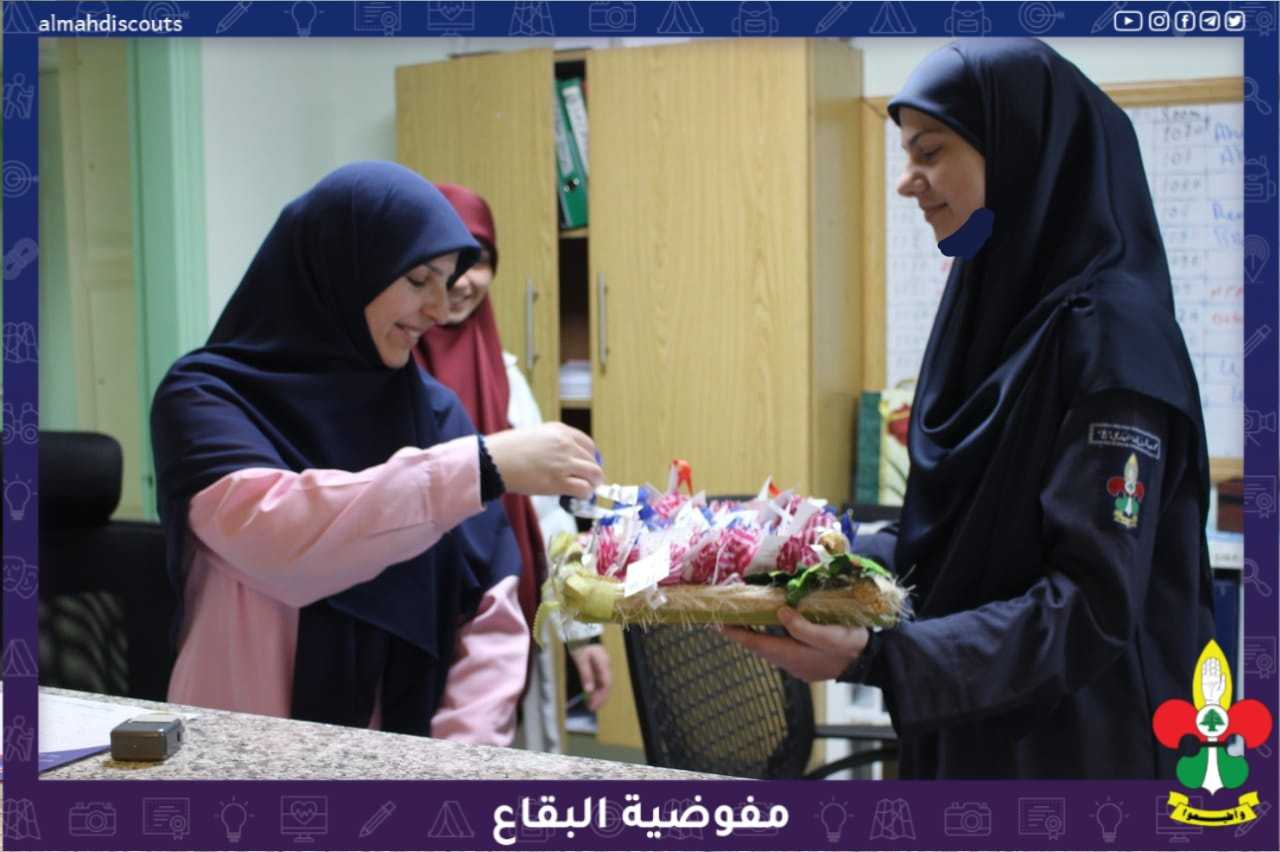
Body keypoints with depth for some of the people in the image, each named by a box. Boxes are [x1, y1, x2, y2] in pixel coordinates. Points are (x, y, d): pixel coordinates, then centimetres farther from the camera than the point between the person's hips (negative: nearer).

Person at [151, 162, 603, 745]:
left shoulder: (433, 409, 6)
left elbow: (488, 612, 4)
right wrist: (479, 467, -27)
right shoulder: (205, 398, -5)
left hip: (403, 758, 2)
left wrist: (465, 752, -8)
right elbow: (275, 540, -24)